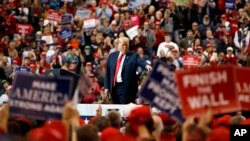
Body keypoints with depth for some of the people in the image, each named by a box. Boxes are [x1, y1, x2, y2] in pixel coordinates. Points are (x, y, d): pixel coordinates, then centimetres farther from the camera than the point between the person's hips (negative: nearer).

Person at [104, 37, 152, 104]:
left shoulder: (133, 55, 1)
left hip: (126, 87, -4)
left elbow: (141, 62, -18)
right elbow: (108, 72, 14)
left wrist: (146, 65, -41)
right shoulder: (112, 56, 13)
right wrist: (106, 87, 8)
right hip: (114, 86, 4)